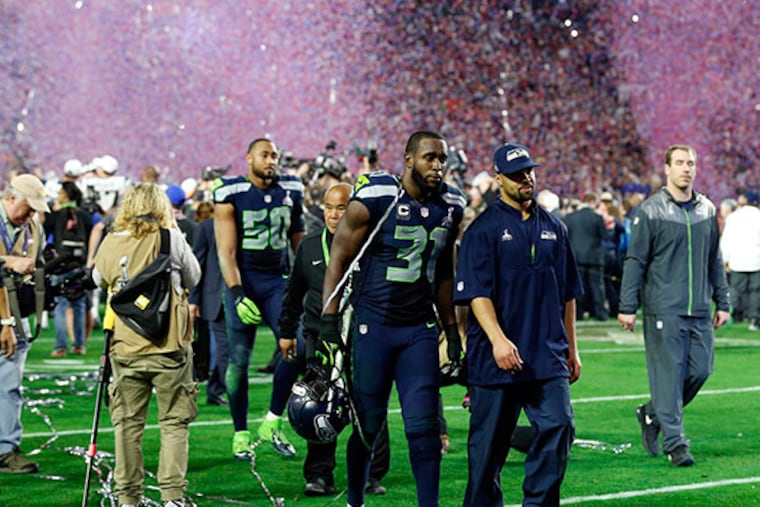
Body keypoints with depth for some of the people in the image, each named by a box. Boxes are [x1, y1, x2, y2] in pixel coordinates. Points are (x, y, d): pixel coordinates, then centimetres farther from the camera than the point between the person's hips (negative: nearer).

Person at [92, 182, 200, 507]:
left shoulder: (110, 243, 2)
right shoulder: (170, 239, -6)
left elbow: (98, 280, 20)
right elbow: (193, 277, 8)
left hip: (126, 348, 3)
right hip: (169, 346, -3)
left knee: (127, 422, 9)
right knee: (174, 422, 5)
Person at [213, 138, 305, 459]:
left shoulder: (291, 191, 6)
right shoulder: (231, 195, -5)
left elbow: (299, 242, 18)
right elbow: (226, 253, -9)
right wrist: (237, 295, -19)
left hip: (278, 280, 3)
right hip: (243, 281, -3)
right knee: (239, 360, 0)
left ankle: (273, 423, -1)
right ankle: (240, 433, 11)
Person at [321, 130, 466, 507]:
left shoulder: (449, 207, 7)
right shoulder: (374, 200, -11)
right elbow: (339, 259, -6)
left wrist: (451, 328, 17)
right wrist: (329, 317, -13)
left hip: (420, 328, 4)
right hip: (373, 326, -4)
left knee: (424, 424, -3)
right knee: (368, 422, 5)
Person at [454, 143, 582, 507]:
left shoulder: (554, 228, 14)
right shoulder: (483, 229, -2)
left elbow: (567, 293, 19)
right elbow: (476, 292, -11)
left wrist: (571, 349, 17)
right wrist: (498, 339, -23)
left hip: (549, 356, 4)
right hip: (496, 355, -4)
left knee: (558, 426, -7)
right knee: (489, 439, 3)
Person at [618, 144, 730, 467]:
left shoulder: (708, 210, 12)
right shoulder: (650, 211, -4)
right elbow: (635, 261, -4)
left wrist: (722, 303, 15)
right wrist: (628, 307, -8)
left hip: (700, 312, 5)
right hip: (664, 310, -5)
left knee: (700, 370, 4)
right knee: (669, 374, -5)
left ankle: (653, 414, 25)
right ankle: (675, 443, 1)